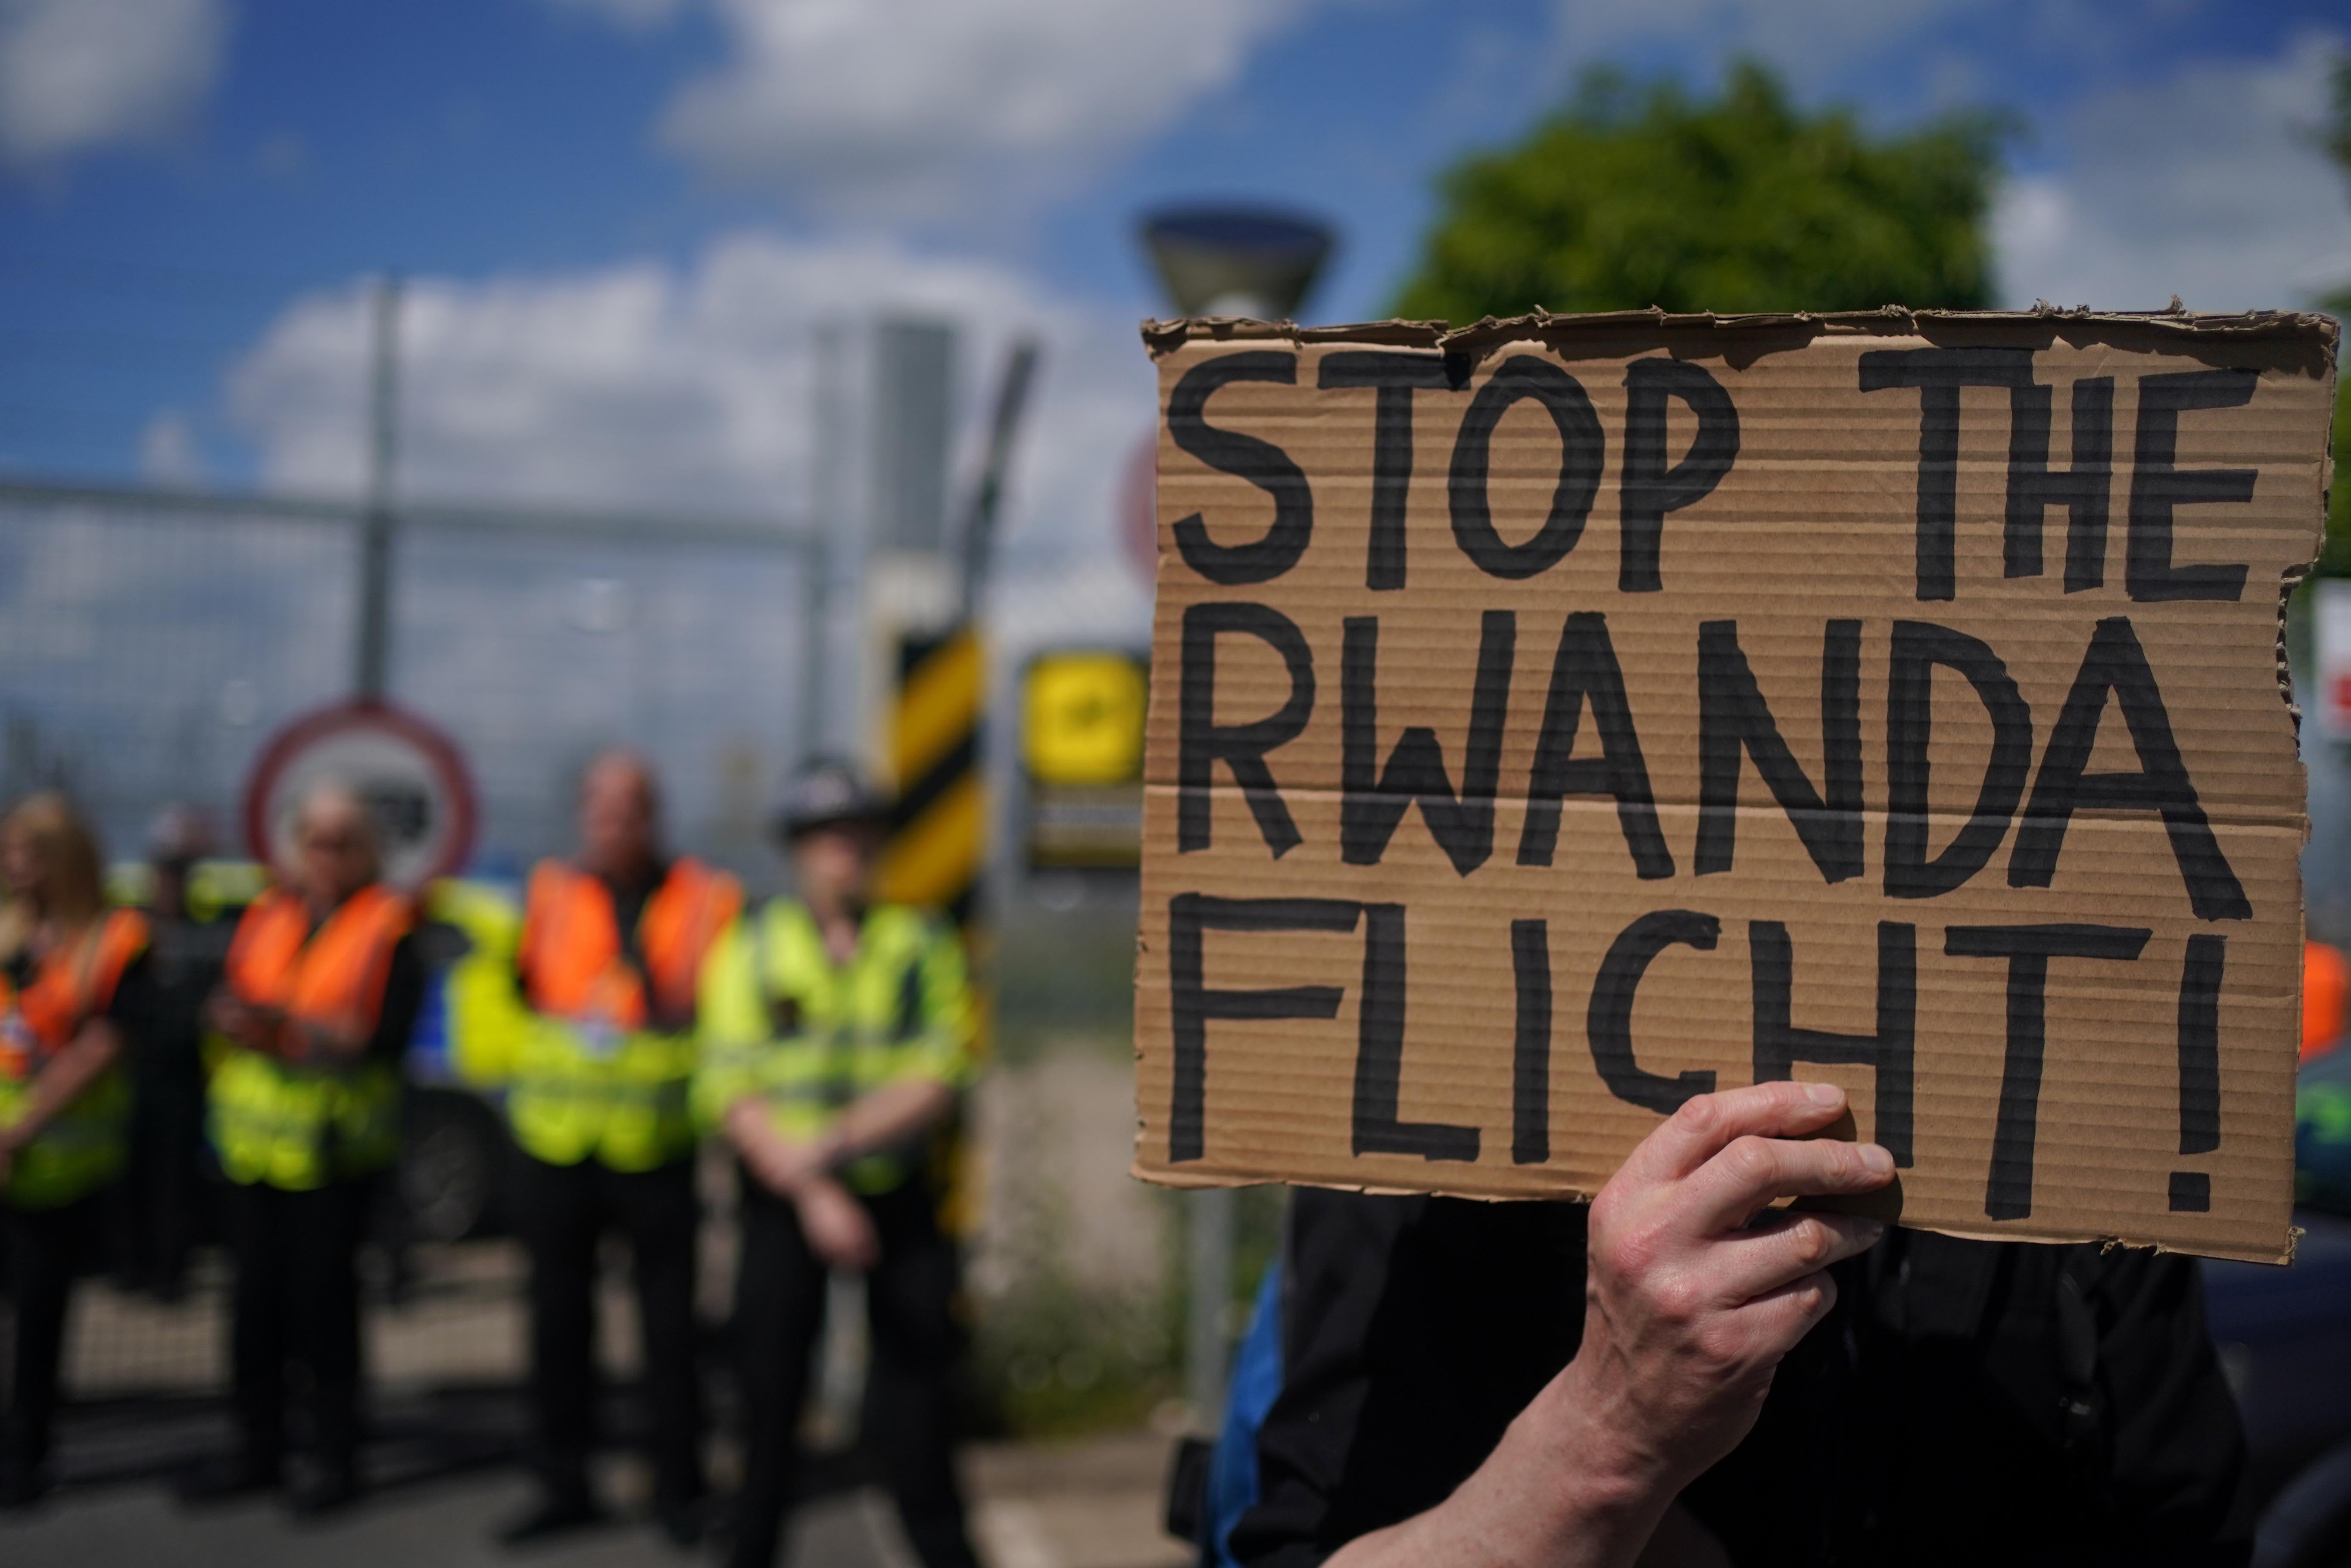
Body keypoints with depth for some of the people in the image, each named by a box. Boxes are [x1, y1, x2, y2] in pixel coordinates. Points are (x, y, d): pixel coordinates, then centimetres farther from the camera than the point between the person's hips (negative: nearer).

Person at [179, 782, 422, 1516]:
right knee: (256, 1298, 10)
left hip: (332, 1149, -5)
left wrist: (284, 1029, -17)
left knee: (323, 1298, -1)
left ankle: (334, 1455, 11)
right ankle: (258, 1448, 22)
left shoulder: (392, 929, -5)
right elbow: (222, 1007, 12)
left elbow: (382, 1037, -14)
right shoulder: (265, 916, 13)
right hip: (252, 1141, 5)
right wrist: (234, 1022, -11)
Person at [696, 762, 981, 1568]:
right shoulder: (752, 949, 1)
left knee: (913, 1376, 2)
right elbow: (732, 1092, -6)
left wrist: (836, 1138, -21)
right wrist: (812, 1193, -16)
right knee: (770, 1386, 4)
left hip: (901, 1197, 0)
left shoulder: (922, 947, 1)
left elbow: (938, 1082, -8)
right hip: (782, 1198, 0)